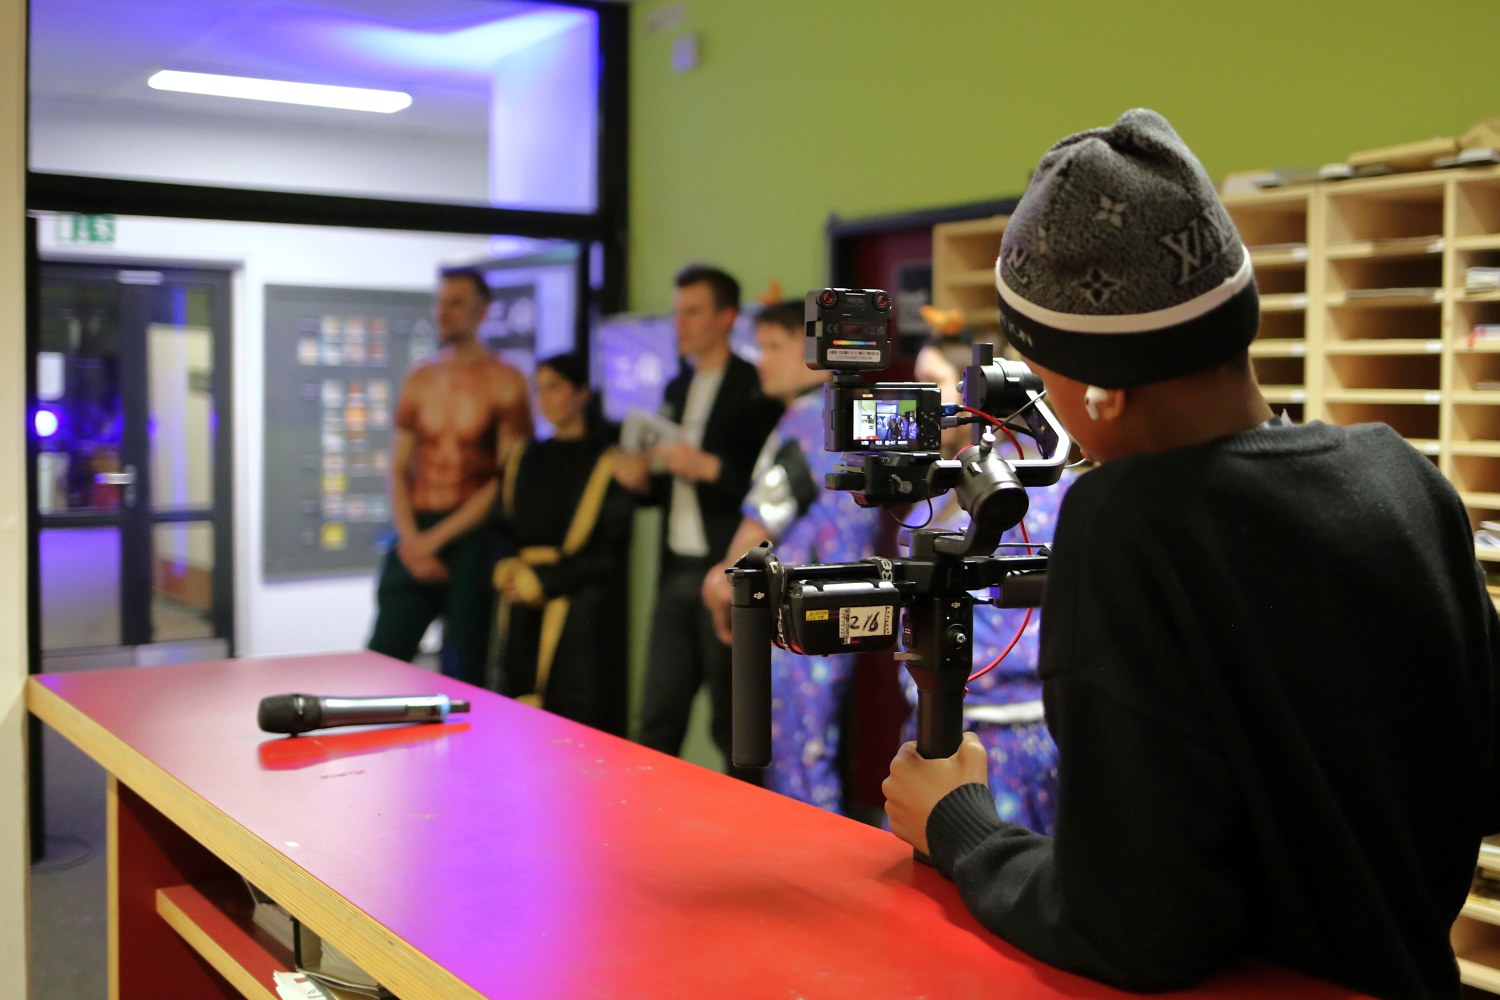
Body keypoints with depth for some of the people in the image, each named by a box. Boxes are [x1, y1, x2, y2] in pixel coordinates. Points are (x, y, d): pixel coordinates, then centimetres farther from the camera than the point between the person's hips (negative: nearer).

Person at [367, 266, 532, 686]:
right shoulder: (419, 380, 12)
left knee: (463, 676, 2)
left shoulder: (506, 382, -3)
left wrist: (438, 537, -10)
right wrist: (411, 540, -4)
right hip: (417, 536, 4)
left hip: (472, 538, -4)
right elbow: (398, 469, 12)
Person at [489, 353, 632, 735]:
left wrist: (543, 581, -10)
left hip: (581, 615, -5)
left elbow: (611, 550, -6)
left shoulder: (608, 464, -2)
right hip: (523, 614, 5)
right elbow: (505, 530, 18)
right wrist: (507, 572, -3)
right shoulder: (524, 460, 15)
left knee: (576, 724, -8)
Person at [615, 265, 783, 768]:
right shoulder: (677, 390, 16)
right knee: (658, 720, 8)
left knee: (733, 723, 2)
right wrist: (643, 480, 1)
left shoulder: (755, 389, -7)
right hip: (677, 571, 7)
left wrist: (710, 467, -23)